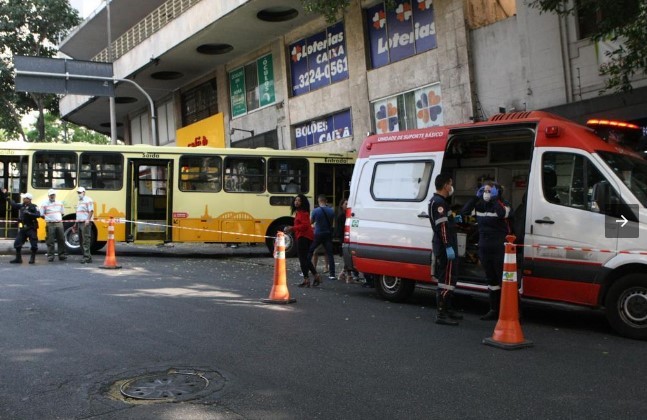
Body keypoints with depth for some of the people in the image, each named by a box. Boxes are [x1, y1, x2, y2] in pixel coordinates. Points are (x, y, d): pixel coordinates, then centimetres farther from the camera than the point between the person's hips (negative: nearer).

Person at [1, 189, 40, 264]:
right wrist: (5, 195, 22)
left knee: (34, 244, -2)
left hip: (31, 228, -6)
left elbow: (38, 215, -21)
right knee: (17, 243, 5)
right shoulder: (21, 206, 9)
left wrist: (29, 213, -30)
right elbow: (13, 203, 19)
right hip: (22, 228, 6)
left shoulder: (33, 207, -10)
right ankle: (18, 258, 14)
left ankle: (32, 258, 12)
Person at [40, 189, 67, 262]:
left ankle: (62, 255, 11)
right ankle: (50, 256, 3)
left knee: (61, 240, 4)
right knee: (50, 241, -2)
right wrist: (47, 219, -2)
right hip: (50, 225, -4)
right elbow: (42, 214, 3)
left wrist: (59, 218, 9)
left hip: (59, 223, 4)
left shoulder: (59, 203, 12)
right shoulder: (44, 204, 1)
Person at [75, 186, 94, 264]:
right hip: (79, 223, 9)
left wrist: (88, 220, -26)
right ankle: (88, 257, 13)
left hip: (85, 223, -9)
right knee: (82, 241, 9)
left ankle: (86, 257, -12)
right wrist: (76, 223, 23)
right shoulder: (79, 201, 21)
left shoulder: (88, 200, -6)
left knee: (86, 241, -11)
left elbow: (91, 211, -15)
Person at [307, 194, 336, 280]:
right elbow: (332, 222, 8)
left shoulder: (315, 211, -12)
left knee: (309, 251, 14)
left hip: (317, 234, -2)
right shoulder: (331, 211, -3)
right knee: (329, 254, 2)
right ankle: (332, 274, -3)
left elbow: (311, 222, 1)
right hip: (328, 234, 2)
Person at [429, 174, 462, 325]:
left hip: (443, 247, 11)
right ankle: (441, 314, -11)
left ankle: (447, 310, 29)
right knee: (446, 279, -11)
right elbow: (442, 226, -24)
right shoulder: (439, 202, -16)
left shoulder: (438, 201, 19)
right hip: (445, 247, -11)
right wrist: (448, 246, -27)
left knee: (446, 278, 19)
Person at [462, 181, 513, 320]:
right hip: (484, 248, 6)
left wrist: (495, 199, -19)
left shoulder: (502, 204, -7)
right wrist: (476, 197, -1)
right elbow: (464, 212, 2)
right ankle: (494, 310, 23)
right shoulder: (479, 205, 8)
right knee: (491, 279, 14)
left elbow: (503, 214, -28)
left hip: (500, 249, -6)